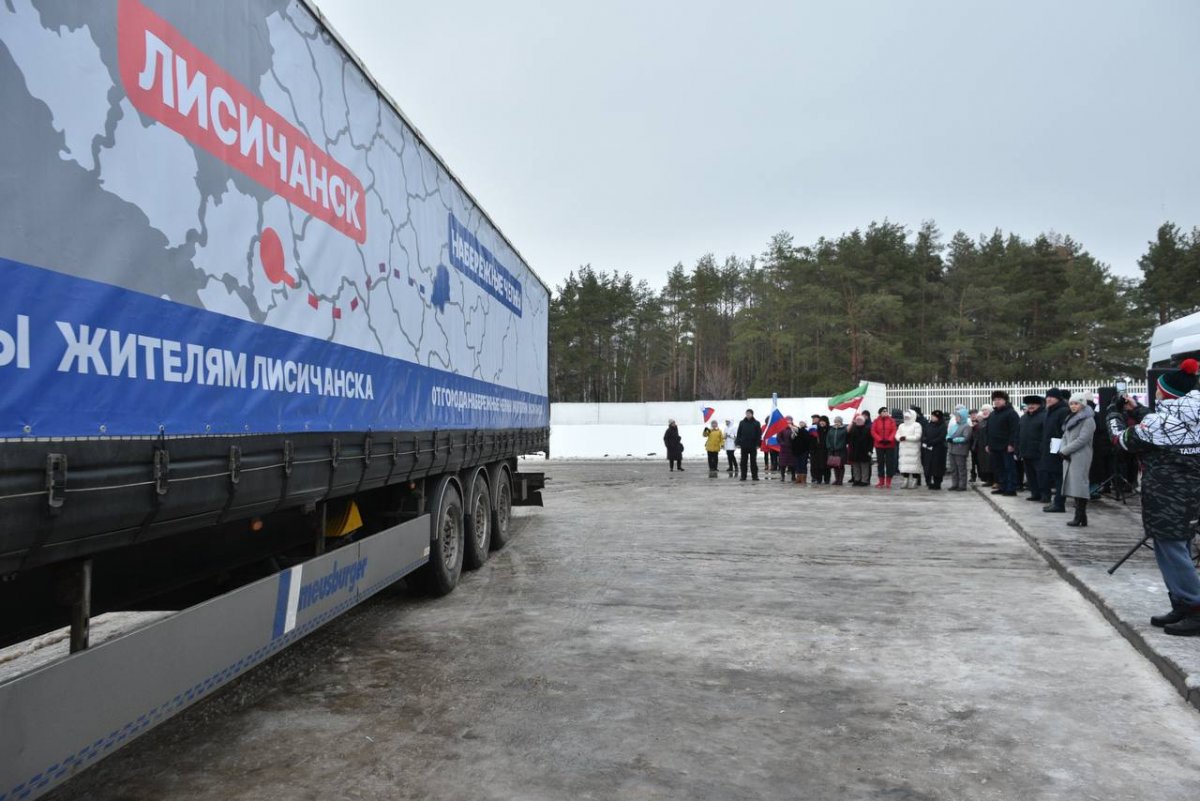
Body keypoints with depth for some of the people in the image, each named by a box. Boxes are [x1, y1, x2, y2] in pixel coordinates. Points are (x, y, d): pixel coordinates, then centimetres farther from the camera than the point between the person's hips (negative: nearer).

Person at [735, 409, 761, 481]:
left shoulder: (756, 423, 0)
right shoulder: (742, 423, 5)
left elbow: (759, 434, 0)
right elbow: (739, 434, 7)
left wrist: (757, 444, -7)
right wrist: (738, 443, -1)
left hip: (753, 445, -2)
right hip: (744, 445, 2)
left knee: (753, 461, 3)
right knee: (743, 462, 4)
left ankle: (755, 476, 8)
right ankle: (743, 476, 9)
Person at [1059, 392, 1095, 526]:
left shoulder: (1088, 420, -7)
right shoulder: (1071, 419, 20)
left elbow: (1082, 440, -16)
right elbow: (1065, 436, 17)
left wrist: (1065, 450, -14)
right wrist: (1063, 450, -1)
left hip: (1080, 457, -8)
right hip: (1069, 457, 8)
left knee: (1079, 485, -11)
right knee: (1073, 486, 7)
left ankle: (1080, 517, -11)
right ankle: (1081, 516, 12)